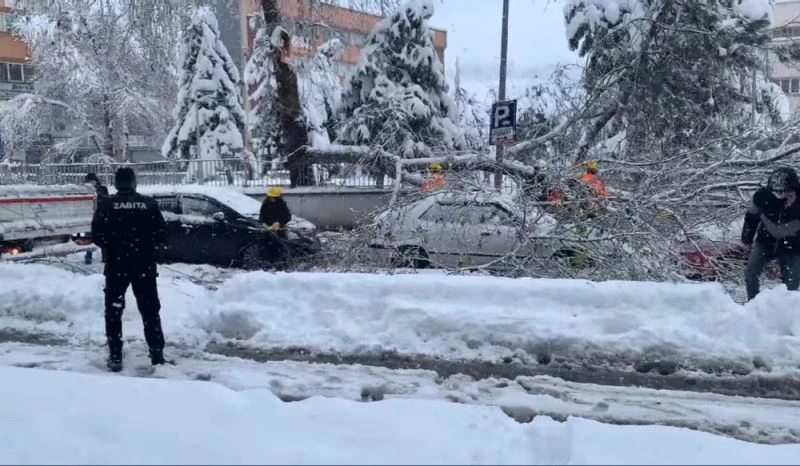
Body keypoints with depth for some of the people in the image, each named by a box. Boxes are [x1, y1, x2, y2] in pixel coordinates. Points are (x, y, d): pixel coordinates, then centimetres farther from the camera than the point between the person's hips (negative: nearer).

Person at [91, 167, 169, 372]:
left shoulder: (106, 204, -4)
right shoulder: (149, 203, -2)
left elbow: (98, 236, -7)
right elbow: (161, 236, -4)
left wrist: (112, 244, 12)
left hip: (116, 266, -1)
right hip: (145, 266, 1)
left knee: (114, 311, 10)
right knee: (150, 310, 9)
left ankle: (115, 357, 9)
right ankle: (157, 354, 9)